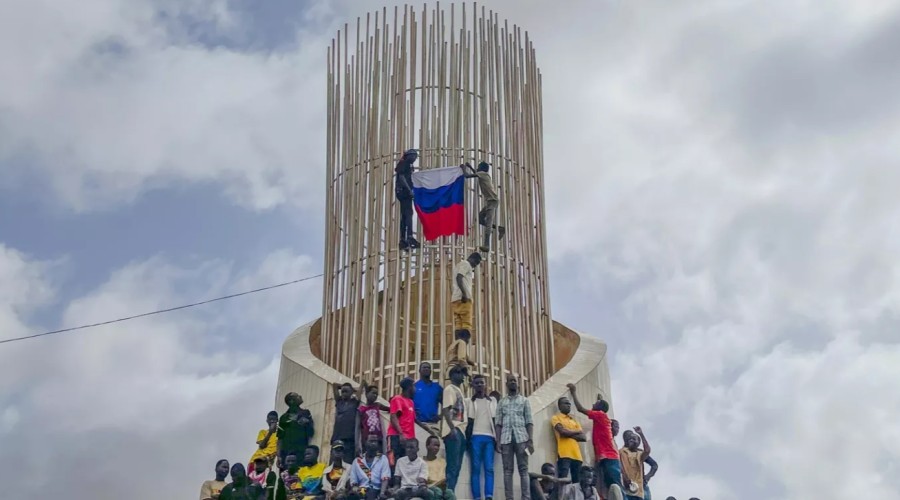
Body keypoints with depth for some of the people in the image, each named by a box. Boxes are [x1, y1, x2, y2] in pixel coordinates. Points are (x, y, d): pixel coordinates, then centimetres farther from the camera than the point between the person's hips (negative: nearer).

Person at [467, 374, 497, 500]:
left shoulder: (492, 401, 15)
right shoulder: (471, 401, 9)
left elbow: (495, 421, 12)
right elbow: (470, 422, 6)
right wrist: (468, 439, -2)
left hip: (489, 437, 2)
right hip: (476, 437, -2)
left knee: (489, 468, -8)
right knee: (476, 468, -5)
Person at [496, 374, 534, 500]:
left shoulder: (524, 400, 13)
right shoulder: (501, 402, 16)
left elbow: (529, 422, 6)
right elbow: (498, 423, 10)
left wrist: (530, 440, -6)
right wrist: (497, 442, -2)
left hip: (521, 438, -1)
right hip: (506, 439, 1)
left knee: (523, 469, -6)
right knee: (507, 470, -3)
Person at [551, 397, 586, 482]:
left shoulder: (574, 421, 25)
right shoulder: (556, 418, 8)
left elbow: (583, 437, 13)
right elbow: (563, 432, -10)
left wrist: (569, 434, -3)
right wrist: (577, 432, 6)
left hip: (577, 455, 6)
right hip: (564, 454, -6)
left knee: (577, 482, 1)